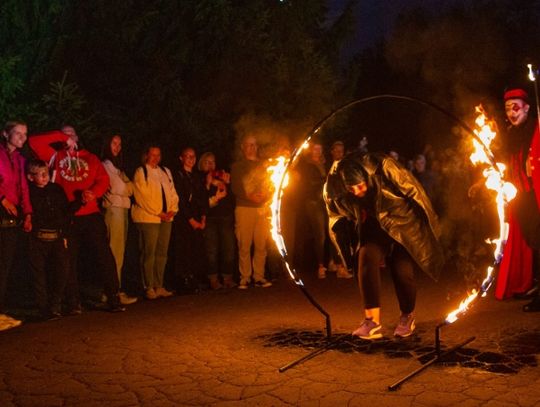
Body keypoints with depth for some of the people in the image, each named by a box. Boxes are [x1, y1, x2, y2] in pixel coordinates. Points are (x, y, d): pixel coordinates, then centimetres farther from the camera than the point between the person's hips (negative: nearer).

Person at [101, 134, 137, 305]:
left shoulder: (116, 165, 23)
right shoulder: (105, 165, -4)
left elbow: (129, 189, 19)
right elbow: (119, 188, -11)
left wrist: (125, 186, 3)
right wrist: (127, 185, 4)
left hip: (122, 208, 9)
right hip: (113, 208, -9)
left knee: (119, 251, 7)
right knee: (115, 251, -9)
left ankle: (117, 289, 10)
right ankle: (116, 292, -8)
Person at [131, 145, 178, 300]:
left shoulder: (166, 172, 20)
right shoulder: (140, 172, -1)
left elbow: (173, 192, 16)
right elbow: (142, 196, -9)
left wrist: (173, 210, 0)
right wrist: (158, 212, -11)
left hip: (166, 218, 6)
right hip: (148, 217, -6)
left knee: (162, 253, 7)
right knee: (149, 253, -6)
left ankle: (159, 286, 12)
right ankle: (149, 288, -1)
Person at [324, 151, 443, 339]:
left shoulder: (384, 168, -32)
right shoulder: (337, 186, -22)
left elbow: (413, 190, -19)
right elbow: (337, 214, 2)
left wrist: (428, 223, -9)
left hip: (403, 223, -2)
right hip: (374, 227, 3)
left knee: (402, 271, -11)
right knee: (367, 257, -23)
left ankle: (408, 316, 19)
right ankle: (373, 321, -20)